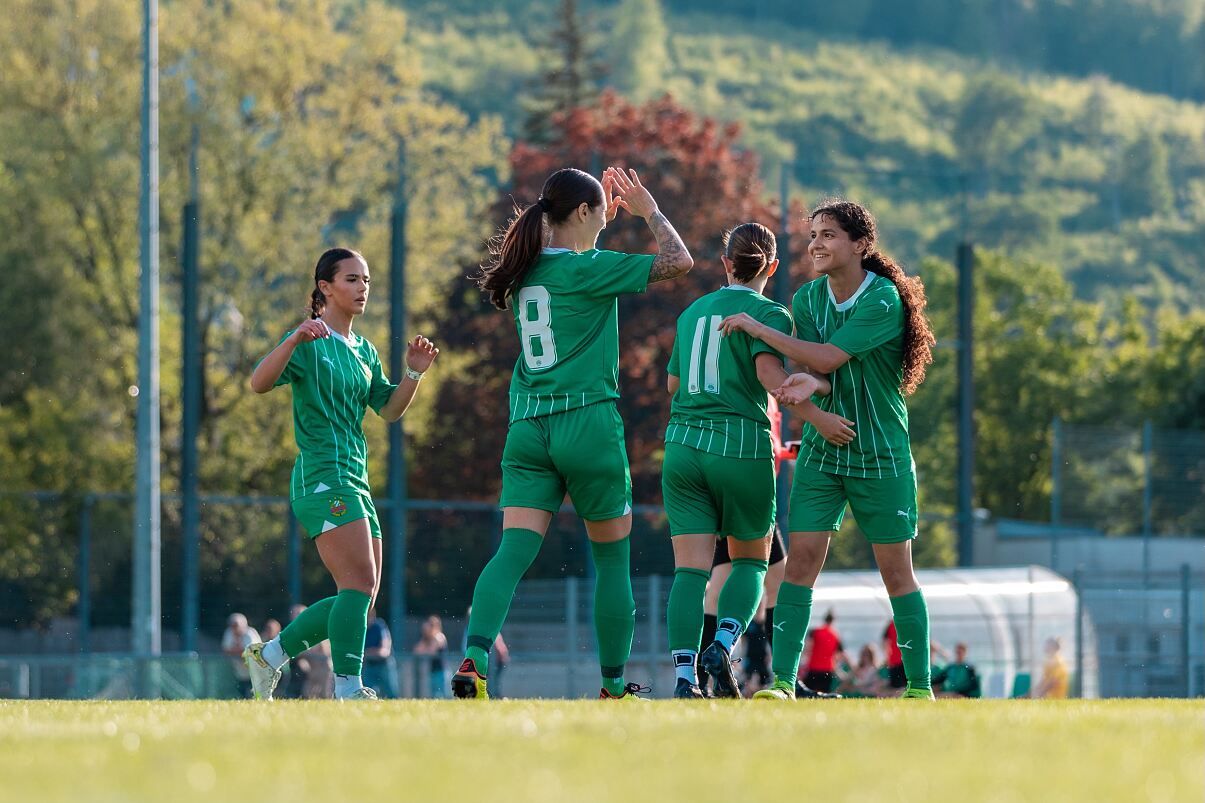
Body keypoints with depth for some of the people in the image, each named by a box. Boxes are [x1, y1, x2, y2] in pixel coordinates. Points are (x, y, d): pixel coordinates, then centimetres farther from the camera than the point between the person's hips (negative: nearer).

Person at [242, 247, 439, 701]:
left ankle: (269, 656, 21)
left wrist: (414, 373, 0)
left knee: (360, 600, 9)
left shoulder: (363, 351, 18)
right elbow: (259, 383, -20)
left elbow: (389, 410, 17)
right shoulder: (310, 342, -6)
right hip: (322, 475, -9)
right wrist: (294, 340, -35)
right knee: (360, 584, -21)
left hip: (355, 480, 9)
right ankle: (348, 690, -23)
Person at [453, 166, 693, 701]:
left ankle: (474, 658, -27)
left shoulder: (526, 270, 10)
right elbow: (678, 260, -4)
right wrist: (649, 210, 11)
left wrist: (606, 216, 34)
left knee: (513, 551, -6)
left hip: (527, 430, 6)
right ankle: (614, 687, 15)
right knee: (613, 559, 9)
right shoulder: (587, 270, -9)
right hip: (588, 422, -6)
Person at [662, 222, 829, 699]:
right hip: (742, 449, -4)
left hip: (682, 446, 4)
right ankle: (722, 647, -9)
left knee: (690, 567, -1)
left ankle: (684, 676, -15)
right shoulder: (769, 314, -2)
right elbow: (771, 375, -19)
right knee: (751, 561, 14)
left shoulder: (692, 312, 14)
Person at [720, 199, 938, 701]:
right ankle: (783, 681, -9)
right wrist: (808, 395, -25)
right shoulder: (808, 298, 4)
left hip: (881, 456, -4)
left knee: (896, 570, 0)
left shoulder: (883, 299, -15)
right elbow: (817, 369, -1)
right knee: (800, 560, -7)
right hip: (821, 452, 4)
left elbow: (827, 358, -20)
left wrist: (759, 329, -14)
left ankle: (919, 686, 8)